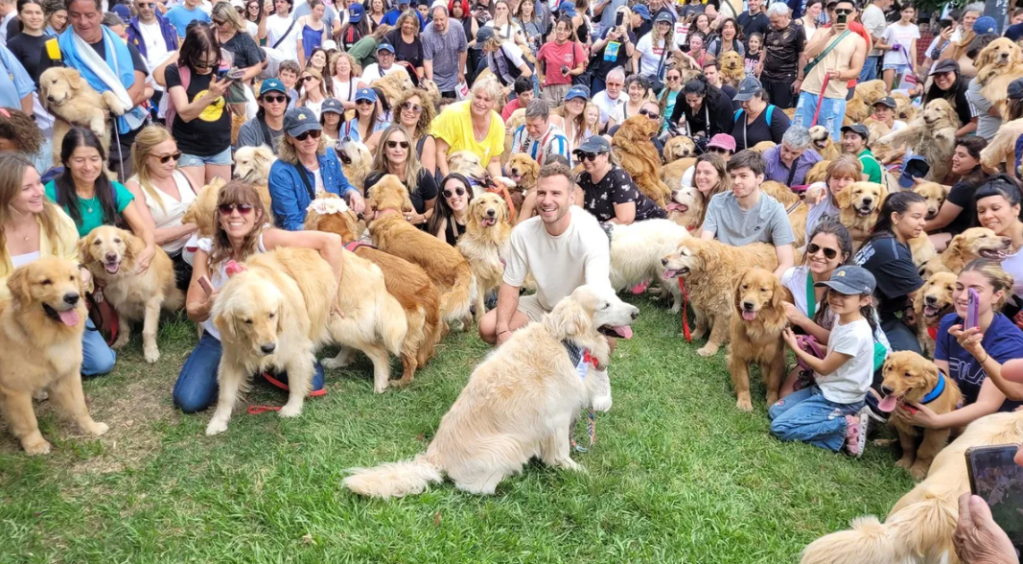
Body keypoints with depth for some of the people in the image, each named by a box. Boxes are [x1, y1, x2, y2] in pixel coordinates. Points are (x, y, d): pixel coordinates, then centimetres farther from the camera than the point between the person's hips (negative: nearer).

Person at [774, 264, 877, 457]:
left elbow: (824, 368, -18)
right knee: (775, 412, 9)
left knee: (780, 427, -14)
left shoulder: (855, 334, -29)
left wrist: (795, 348, -7)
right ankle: (834, 422, 5)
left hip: (838, 401, -9)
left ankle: (846, 426, -8)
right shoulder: (841, 318, -1)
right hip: (824, 389, 9)